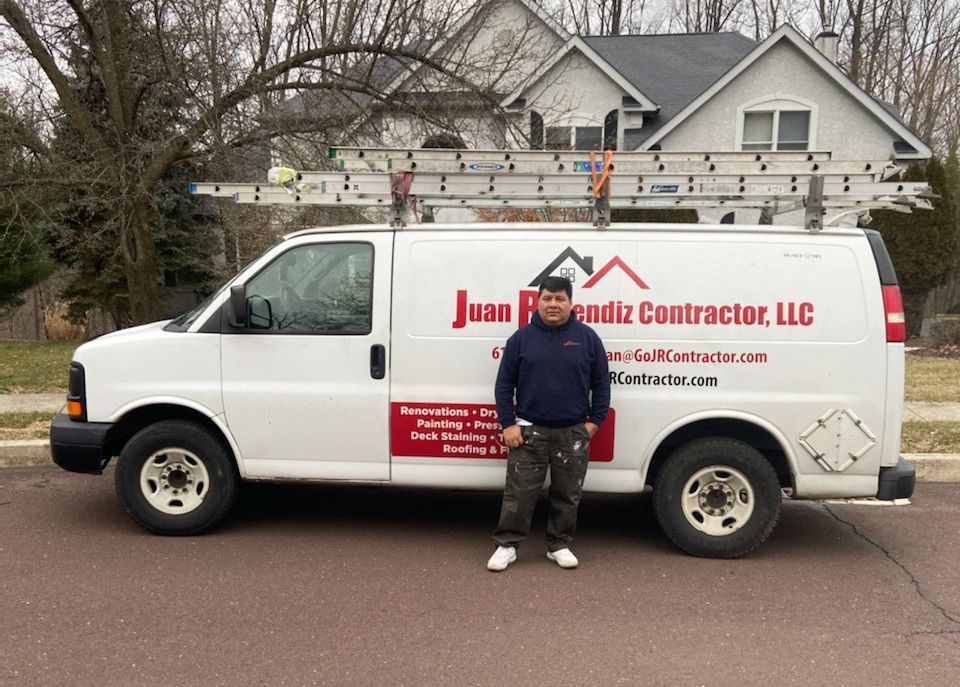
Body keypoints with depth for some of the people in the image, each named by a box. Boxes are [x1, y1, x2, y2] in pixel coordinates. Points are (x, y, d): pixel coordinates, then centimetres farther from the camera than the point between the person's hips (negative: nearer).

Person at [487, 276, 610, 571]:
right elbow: (504, 384, 2)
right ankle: (507, 545, 14)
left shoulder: (587, 337, 2)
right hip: (530, 430, -1)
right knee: (519, 492, 2)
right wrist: (508, 424, -5)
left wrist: (595, 421, -1)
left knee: (567, 494, 10)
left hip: (574, 432, 1)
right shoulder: (521, 337, 1)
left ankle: (560, 545, 25)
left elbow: (601, 384, 6)